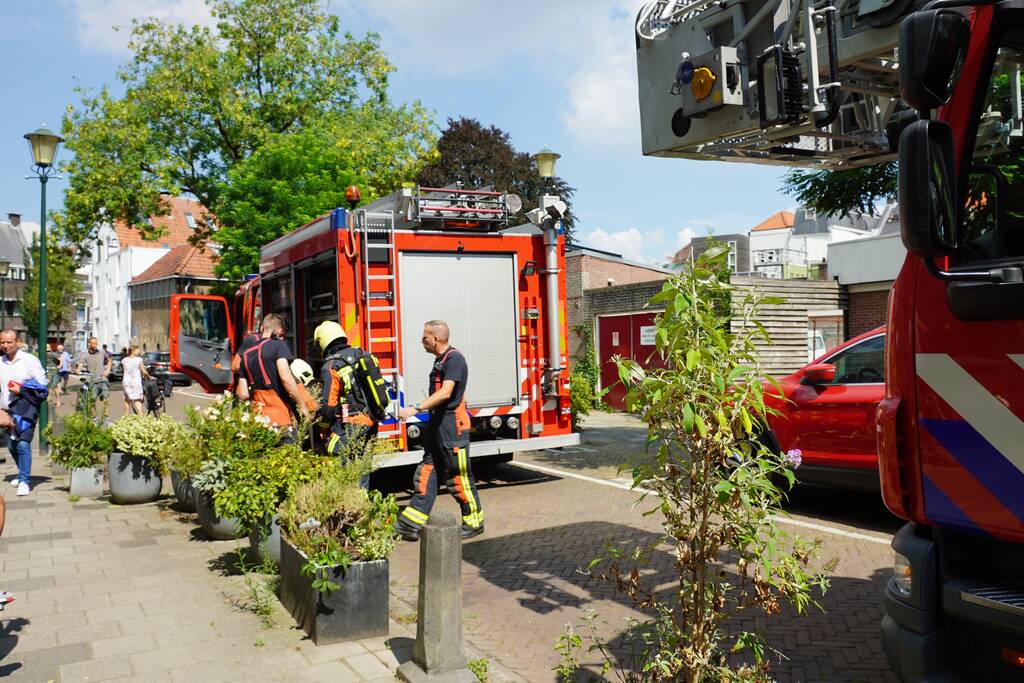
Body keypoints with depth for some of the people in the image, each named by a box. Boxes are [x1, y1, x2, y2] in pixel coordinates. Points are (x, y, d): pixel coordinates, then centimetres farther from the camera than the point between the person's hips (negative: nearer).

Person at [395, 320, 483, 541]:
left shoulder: (454, 359, -15)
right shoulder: (441, 359, 16)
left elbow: (445, 393, -25)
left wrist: (415, 409, -28)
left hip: (453, 425, -10)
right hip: (437, 423, 10)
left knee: (459, 476, -1)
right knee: (427, 472, 7)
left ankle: (474, 521, 13)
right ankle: (413, 522, 9)